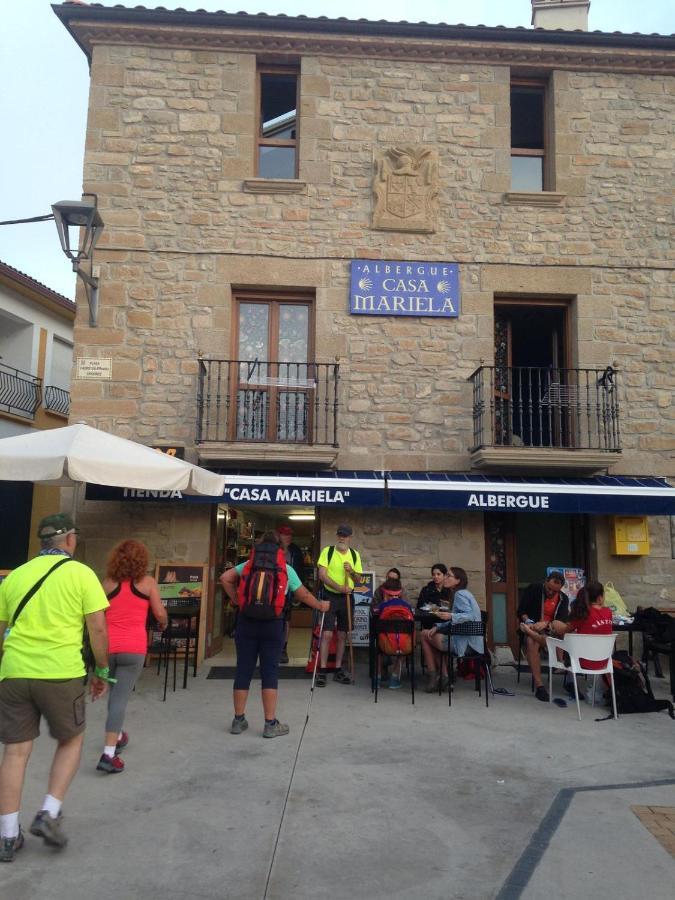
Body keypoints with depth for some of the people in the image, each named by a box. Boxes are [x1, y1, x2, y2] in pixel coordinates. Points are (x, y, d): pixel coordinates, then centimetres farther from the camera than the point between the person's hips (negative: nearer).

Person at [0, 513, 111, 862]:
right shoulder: (80, 573, -3)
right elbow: (97, 628, -7)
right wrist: (102, 671, 5)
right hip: (61, 673, -3)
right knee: (70, 741, 18)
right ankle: (49, 814, 11)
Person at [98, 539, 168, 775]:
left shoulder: (108, 582, 6)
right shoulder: (147, 582, 1)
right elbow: (160, 614, 1)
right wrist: (164, 624, 24)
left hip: (108, 646, 3)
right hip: (133, 647, -3)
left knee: (114, 693, 22)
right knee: (120, 698, 0)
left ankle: (117, 737, 40)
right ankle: (108, 754, -7)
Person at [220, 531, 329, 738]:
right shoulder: (286, 569, 3)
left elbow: (225, 578, 1)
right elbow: (303, 595, 9)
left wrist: (236, 600, 8)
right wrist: (321, 605, 25)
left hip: (247, 621, 2)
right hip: (272, 623, -2)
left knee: (243, 669, 8)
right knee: (270, 671, 4)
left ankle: (238, 720, 19)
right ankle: (270, 724, 9)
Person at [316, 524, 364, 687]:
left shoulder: (355, 555, 6)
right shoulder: (327, 551, -5)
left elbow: (358, 580, 8)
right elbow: (322, 575, -14)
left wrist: (351, 571, -13)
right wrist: (339, 587, -25)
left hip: (347, 598, 4)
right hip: (330, 596, -4)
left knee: (342, 635, 9)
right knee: (327, 634, -9)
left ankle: (338, 670, 19)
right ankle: (322, 671, -2)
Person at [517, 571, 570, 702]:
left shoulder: (563, 599, 6)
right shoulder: (533, 590, 1)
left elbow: (562, 622, -7)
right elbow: (521, 611, -1)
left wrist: (546, 624, -27)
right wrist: (527, 621, -23)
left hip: (551, 630, 1)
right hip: (532, 627, -1)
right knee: (531, 642, -37)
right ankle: (539, 686, -38)